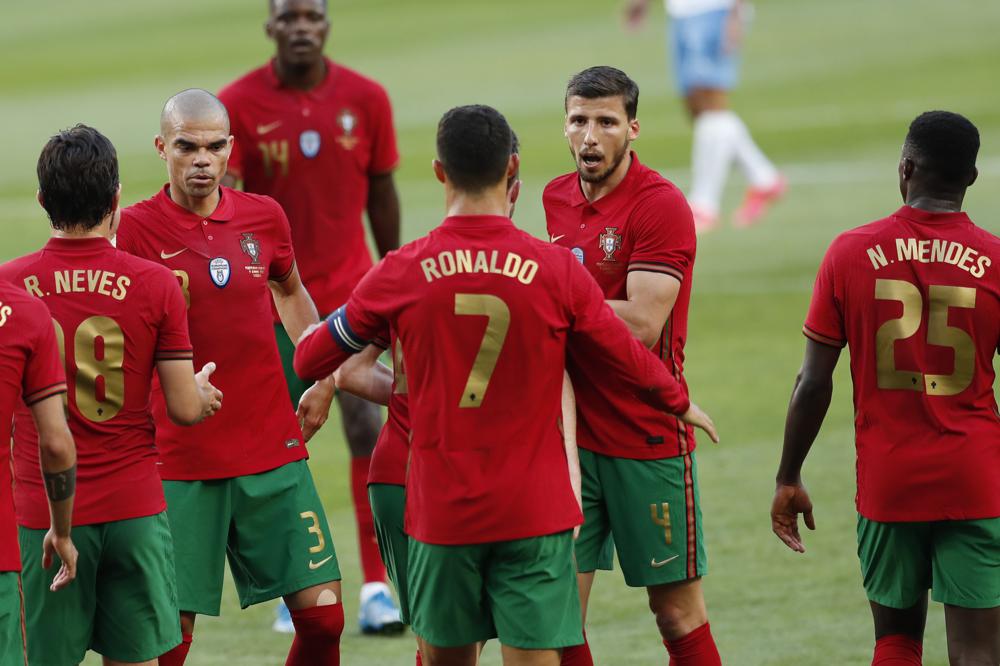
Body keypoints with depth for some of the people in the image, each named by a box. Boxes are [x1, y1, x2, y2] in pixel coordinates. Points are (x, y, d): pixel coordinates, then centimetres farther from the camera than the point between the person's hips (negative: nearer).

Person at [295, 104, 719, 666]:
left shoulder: (403, 272, -5)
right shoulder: (557, 270, -6)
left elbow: (309, 359, 7)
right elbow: (631, 361, 7)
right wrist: (680, 403, 28)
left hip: (441, 509, 1)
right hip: (535, 511, -1)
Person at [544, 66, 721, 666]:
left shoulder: (662, 205, -11)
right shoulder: (557, 198, 10)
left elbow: (641, 324, -19)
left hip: (649, 441, -5)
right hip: (573, 437, 5)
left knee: (677, 611, 2)